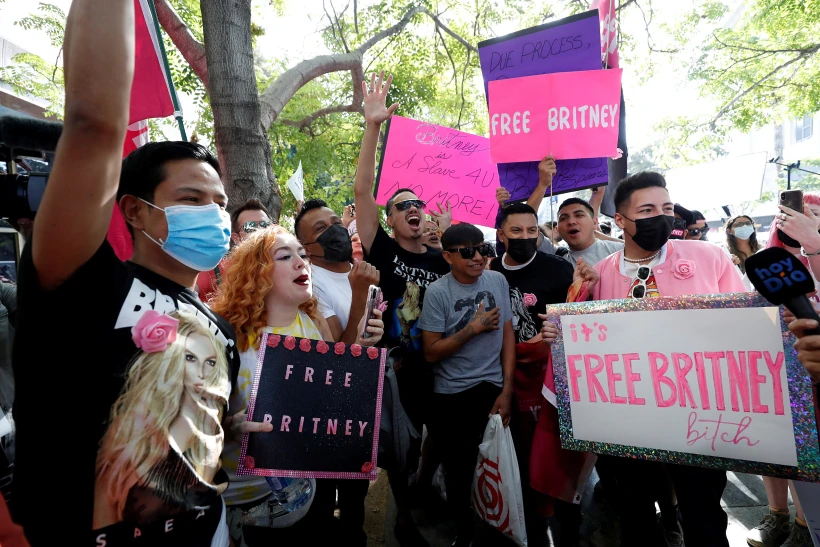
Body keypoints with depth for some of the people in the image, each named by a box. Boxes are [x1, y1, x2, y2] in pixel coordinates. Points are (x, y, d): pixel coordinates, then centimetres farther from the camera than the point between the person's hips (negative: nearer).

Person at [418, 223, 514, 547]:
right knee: (459, 470, 12)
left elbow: (507, 335, 1)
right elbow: (431, 352, -11)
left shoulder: (498, 281, -2)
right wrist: (474, 328, -17)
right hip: (451, 395, -2)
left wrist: (507, 390, -3)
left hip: (493, 388, 2)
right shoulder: (437, 292, -12)